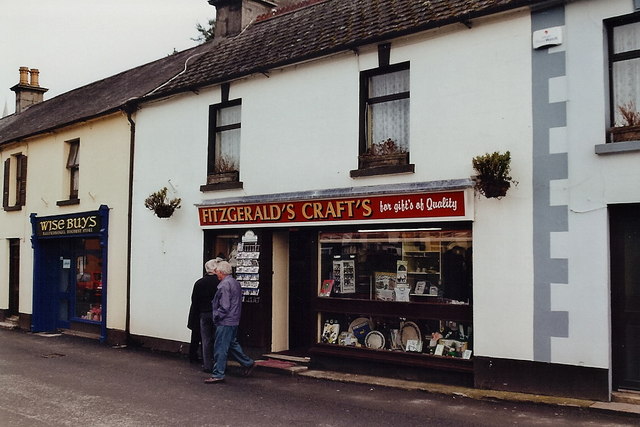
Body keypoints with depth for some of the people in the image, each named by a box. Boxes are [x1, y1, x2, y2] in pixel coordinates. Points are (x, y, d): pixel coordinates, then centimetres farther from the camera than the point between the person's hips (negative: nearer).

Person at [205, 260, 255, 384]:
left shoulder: (224, 285, -17)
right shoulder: (235, 282, 13)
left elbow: (224, 307, -22)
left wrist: (216, 317, -9)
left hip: (225, 322, -10)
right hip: (234, 321, 10)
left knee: (220, 348, -3)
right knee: (232, 344, 22)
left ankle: (218, 375, 2)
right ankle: (248, 363, 28)